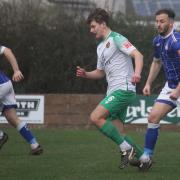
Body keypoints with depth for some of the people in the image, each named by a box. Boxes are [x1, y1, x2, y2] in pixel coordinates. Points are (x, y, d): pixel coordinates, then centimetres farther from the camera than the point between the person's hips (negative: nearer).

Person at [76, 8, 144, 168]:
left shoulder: (116, 39, -7)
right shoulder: (100, 47, 21)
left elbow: (138, 55, -19)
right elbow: (100, 72, 29)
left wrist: (137, 73, -37)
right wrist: (85, 74, 9)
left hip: (123, 89, -9)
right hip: (113, 91, 9)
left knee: (96, 117, -19)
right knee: (117, 133, 4)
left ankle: (126, 148, -14)